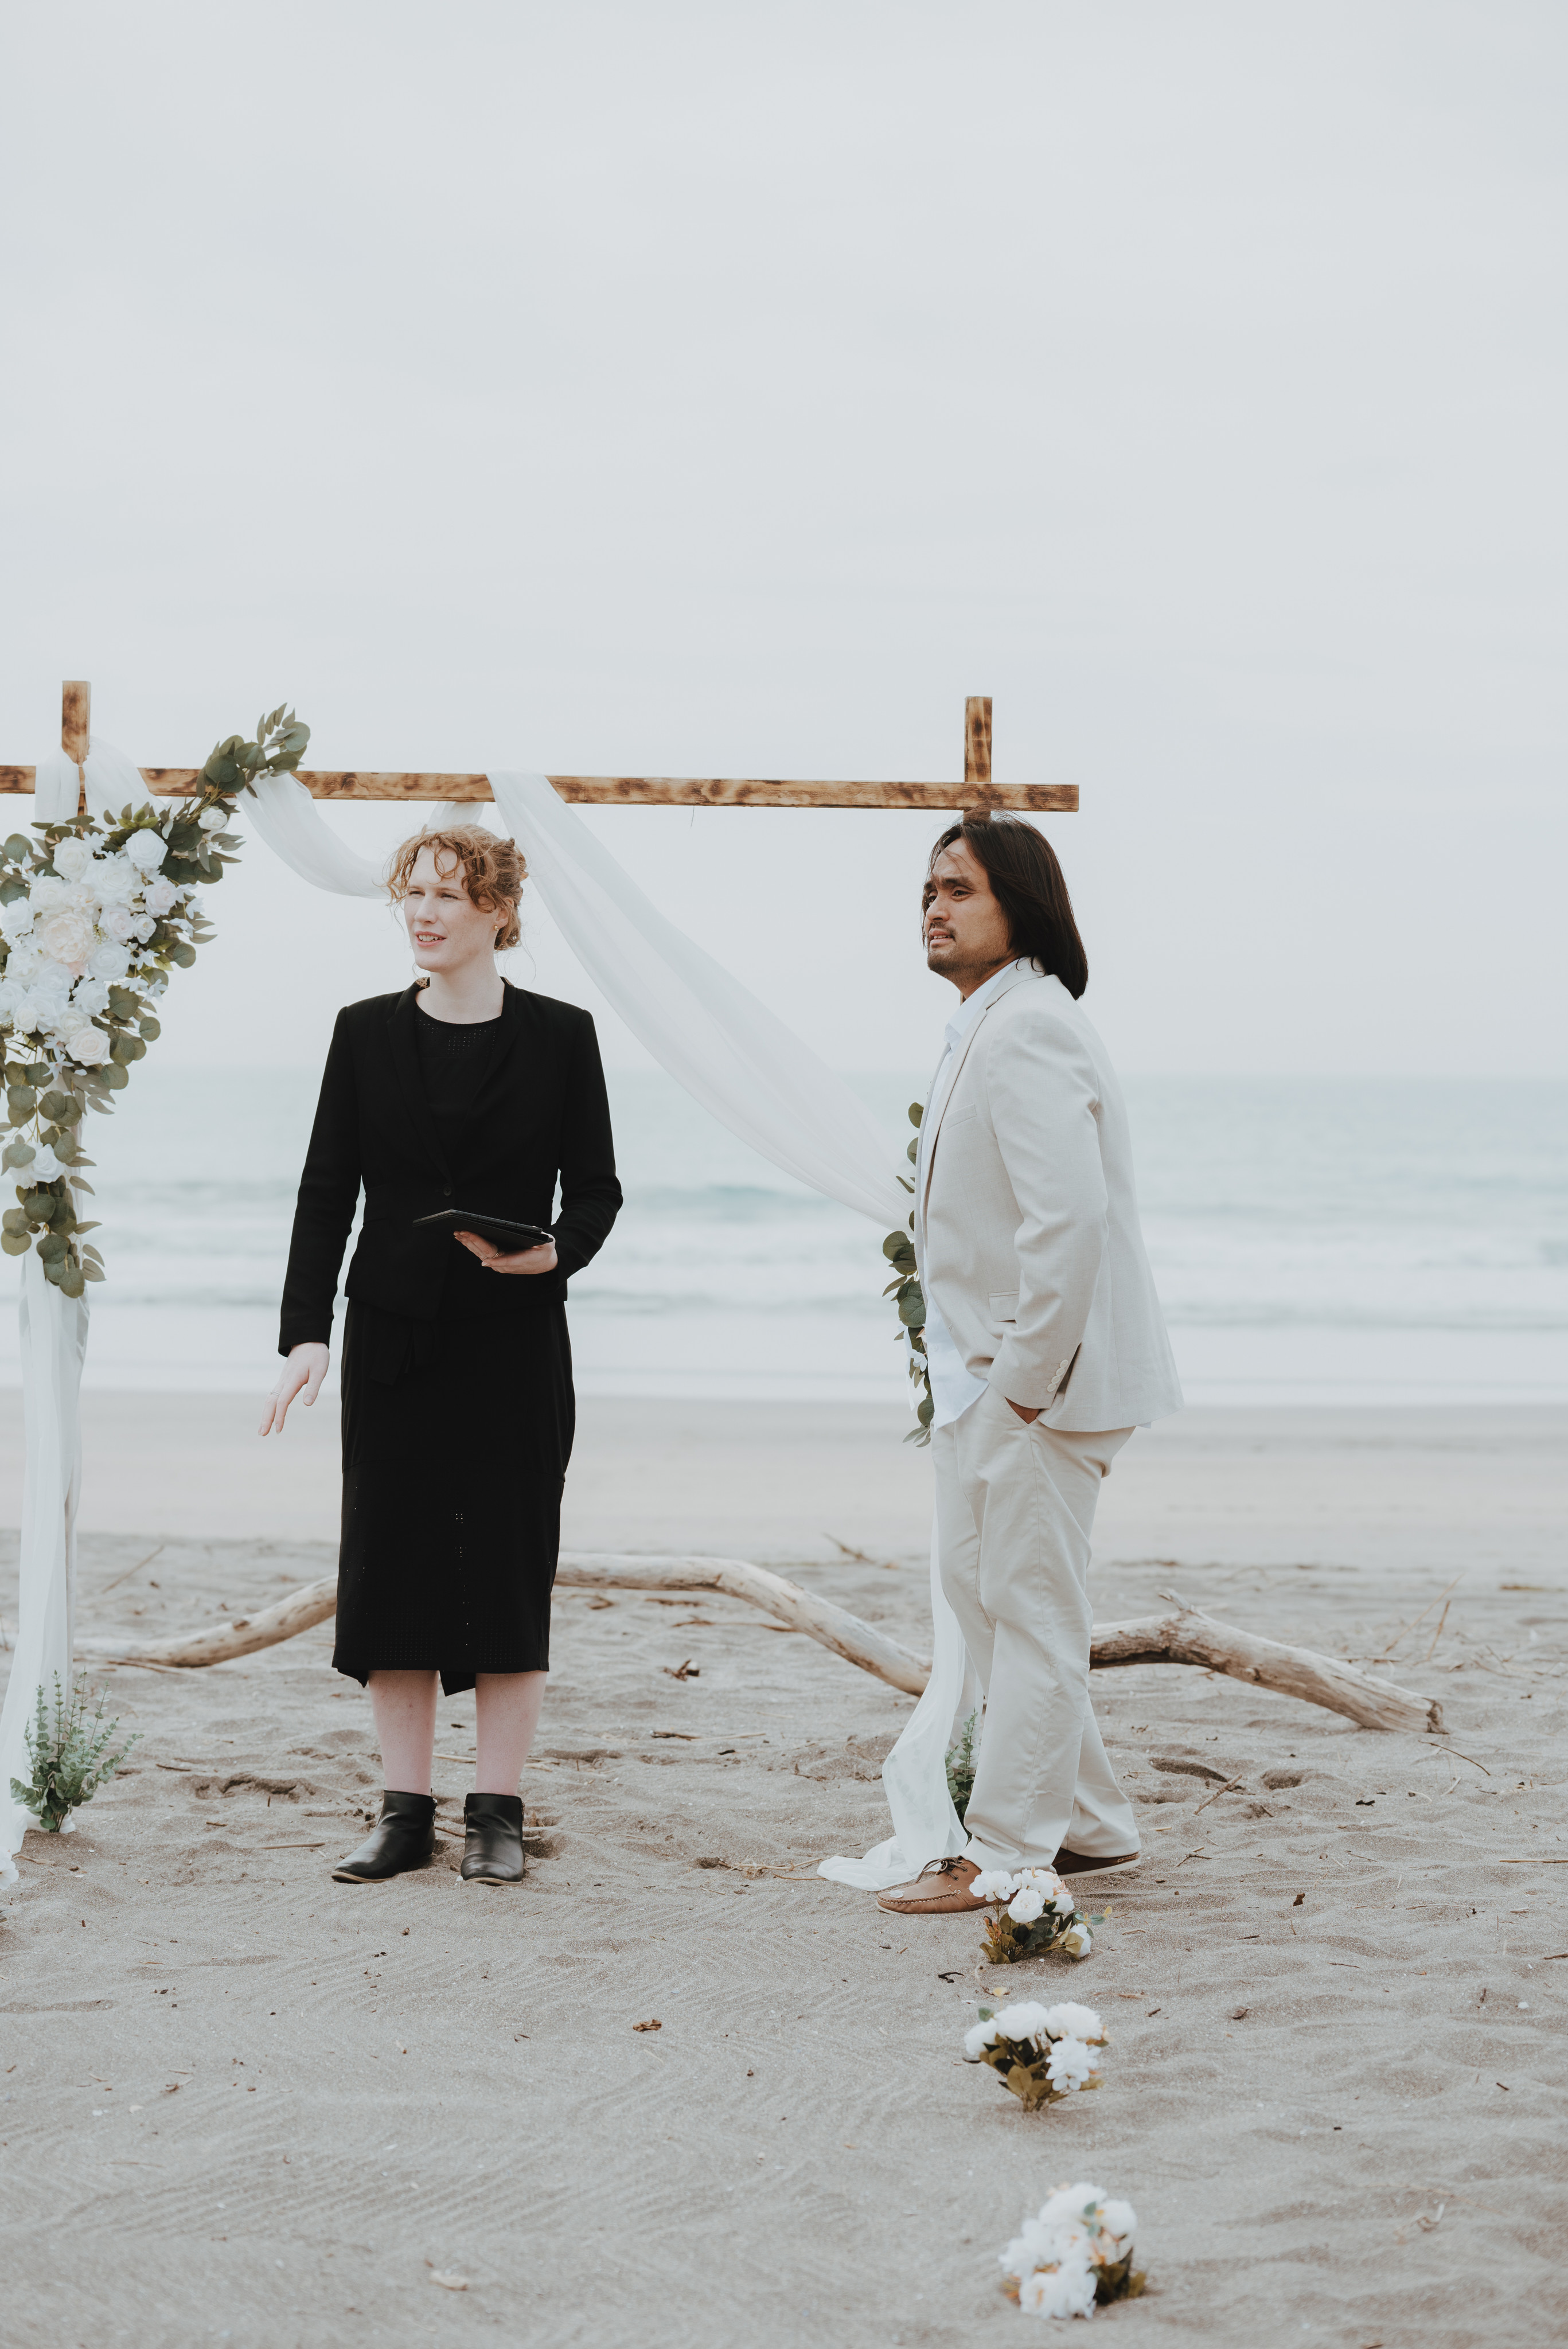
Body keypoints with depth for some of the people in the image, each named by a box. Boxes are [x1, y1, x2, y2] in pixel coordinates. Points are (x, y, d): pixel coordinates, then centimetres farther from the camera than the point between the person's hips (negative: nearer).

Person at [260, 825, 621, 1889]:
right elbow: (326, 1192, 2)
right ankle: (406, 1810, 12)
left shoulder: (561, 1036, 1)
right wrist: (306, 1331, -8)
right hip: (396, 1336, 2)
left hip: (516, 1340, -2)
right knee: (391, 1565, 3)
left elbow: (596, 1190, 5)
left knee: (509, 1563, 0)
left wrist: (554, 1252, -17)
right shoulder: (367, 1033, 5)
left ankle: (497, 1813, 10)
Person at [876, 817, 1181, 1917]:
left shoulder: (1027, 1033, -19)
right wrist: (975, 1379, 17)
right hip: (989, 1371, 11)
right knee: (981, 1584, 17)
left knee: (1032, 1611, -2)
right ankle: (1091, 1822, 27)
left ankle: (1005, 1856, 7)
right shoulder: (987, 1027, 15)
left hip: (1036, 1379, -11)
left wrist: (1024, 1378, -22)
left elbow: (1070, 1217, -29)